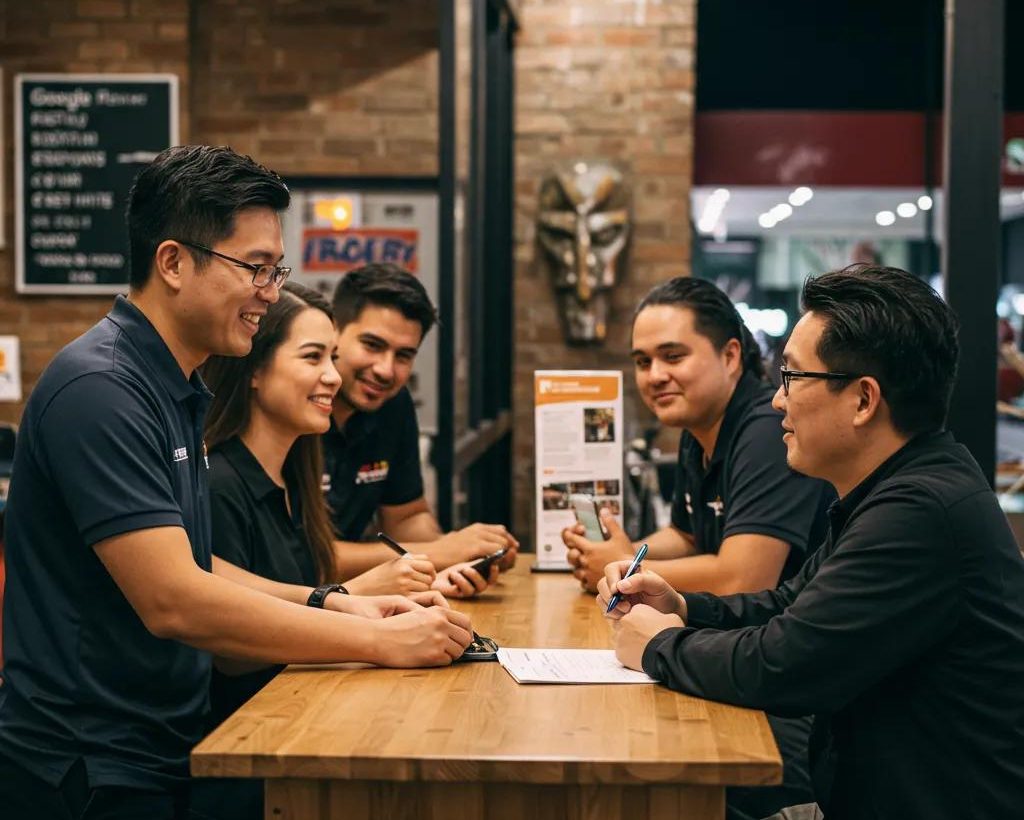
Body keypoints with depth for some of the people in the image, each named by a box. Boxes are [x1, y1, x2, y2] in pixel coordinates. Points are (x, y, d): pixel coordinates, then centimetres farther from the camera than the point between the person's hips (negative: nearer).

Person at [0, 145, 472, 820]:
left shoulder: (177, 390, 11)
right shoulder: (100, 389, -20)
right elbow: (172, 600, -26)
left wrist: (329, 603, 1)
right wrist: (380, 642, -22)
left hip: (159, 756, 9)